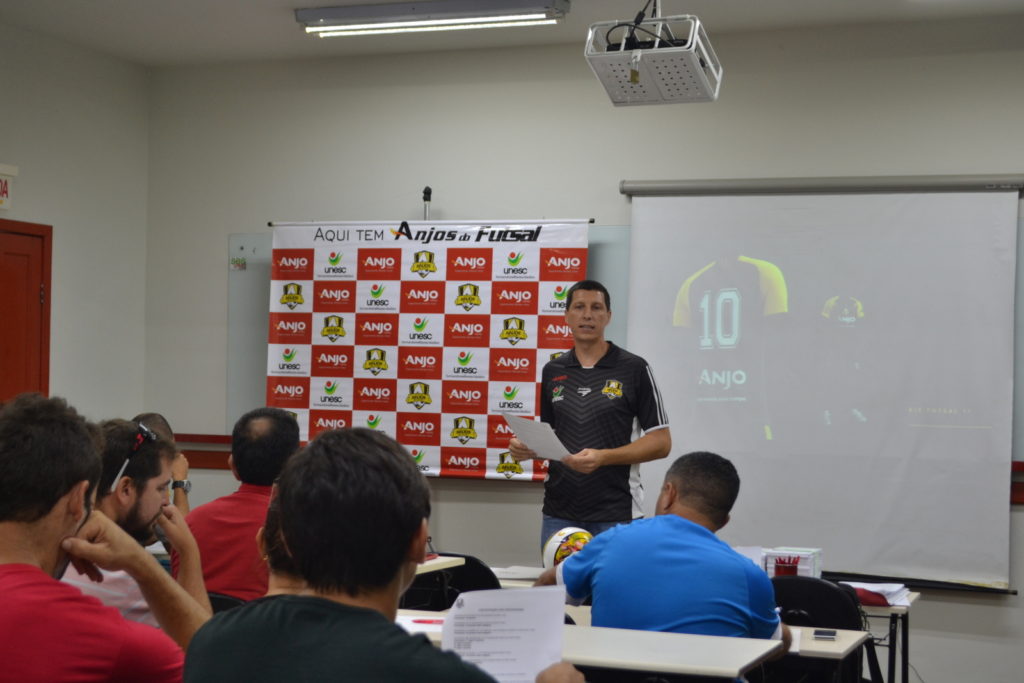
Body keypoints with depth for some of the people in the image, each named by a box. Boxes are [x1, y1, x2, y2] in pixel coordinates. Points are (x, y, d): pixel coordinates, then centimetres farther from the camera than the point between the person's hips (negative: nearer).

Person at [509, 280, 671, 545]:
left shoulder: (634, 369, -4)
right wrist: (527, 447, -4)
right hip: (559, 511, 4)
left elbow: (661, 442, -5)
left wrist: (603, 457, -18)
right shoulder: (552, 371, 10)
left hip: (616, 515, -4)